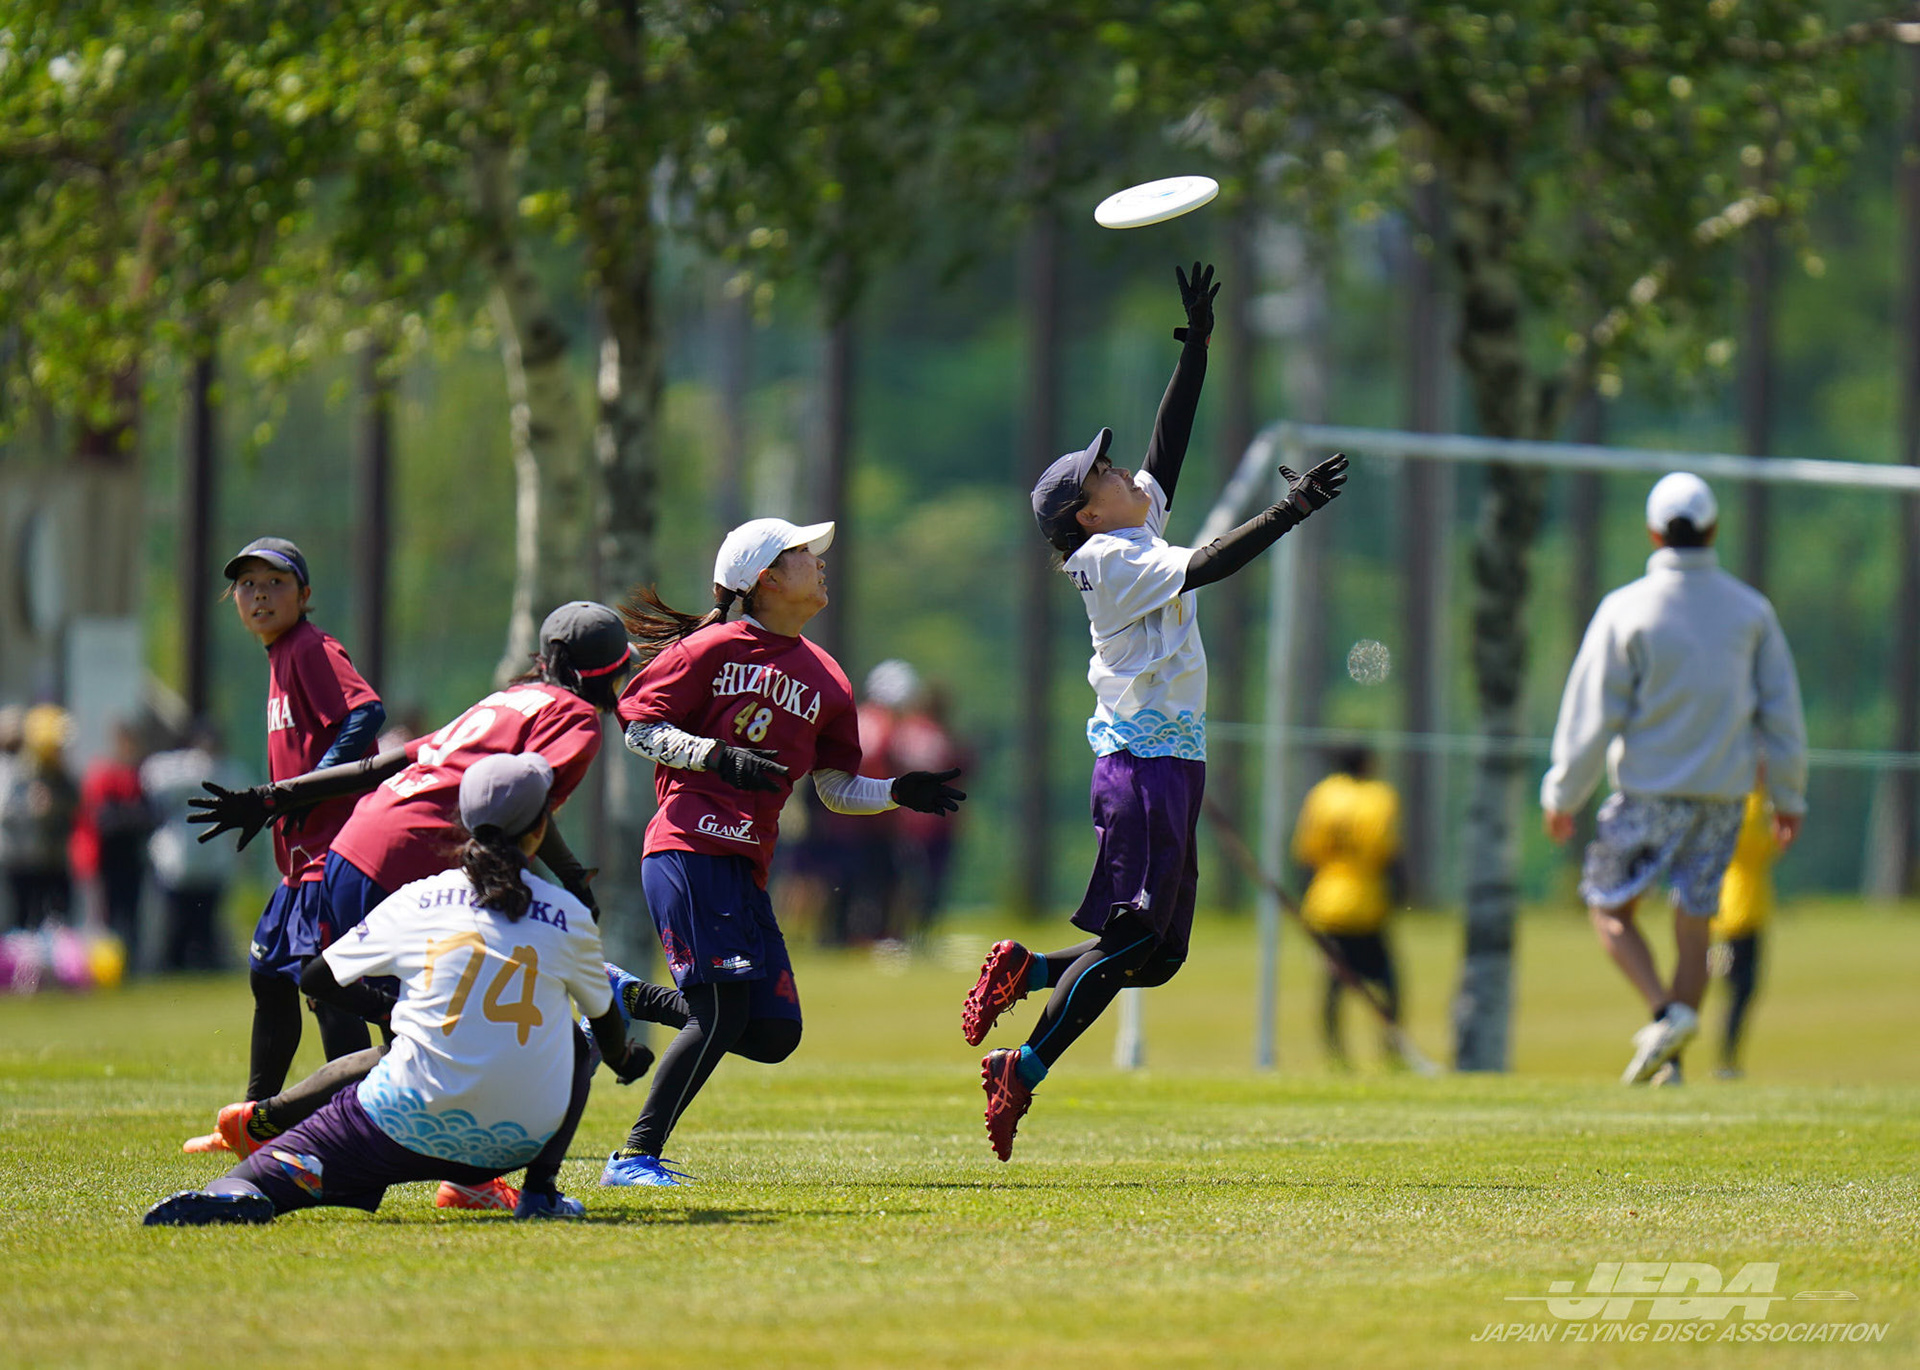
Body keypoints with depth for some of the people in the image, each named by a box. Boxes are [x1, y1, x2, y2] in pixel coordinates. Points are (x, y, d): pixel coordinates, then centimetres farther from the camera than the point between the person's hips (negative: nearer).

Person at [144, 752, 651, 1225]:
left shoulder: (417, 901, 4)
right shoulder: (571, 918, 4)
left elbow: (315, 980, 13)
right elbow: (608, 1027, 22)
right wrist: (623, 1057, 46)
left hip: (413, 1123, -1)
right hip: (521, 1141, 1)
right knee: (577, 1044, 30)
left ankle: (242, 1186, -35)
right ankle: (541, 1191, 16)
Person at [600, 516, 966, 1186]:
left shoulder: (825, 678, 18)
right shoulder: (715, 649, -1)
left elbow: (836, 788, 20)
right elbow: (639, 726, -2)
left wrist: (901, 793, 3)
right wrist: (721, 756, -15)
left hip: (748, 867, 7)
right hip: (690, 848, -7)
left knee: (774, 1035, 0)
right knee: (721, 1014, -18)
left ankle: (627, 1001, 17)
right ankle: (636, 1157, -12)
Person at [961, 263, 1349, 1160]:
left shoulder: (1133, 538, 15)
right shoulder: (1113, 559, -11)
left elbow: (1169, 446, 19)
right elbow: (1203, 568, -25)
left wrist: (1196, 347, 15)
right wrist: (1288, 514, -29)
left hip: (1168, 766, 10)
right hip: (1143, 765, -10)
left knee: (1156, 956, 9)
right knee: (1130, 941, -10)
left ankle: (1023, 972, 14)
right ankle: (1024, 1069, -7)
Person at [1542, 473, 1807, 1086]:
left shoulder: (1626, 610, -9)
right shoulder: (1751, 610, 2)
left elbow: (1592, 714, -7)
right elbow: (1781, 713, 7)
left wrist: (1562, 795, 2)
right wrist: (1789, 798, 16)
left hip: (1651, 789, -4)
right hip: (1725, 793, 4)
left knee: (1609, 906, 8)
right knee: (1694, 919, 10)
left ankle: (1665, 1012, -14)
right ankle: (1671, 1065, 8)